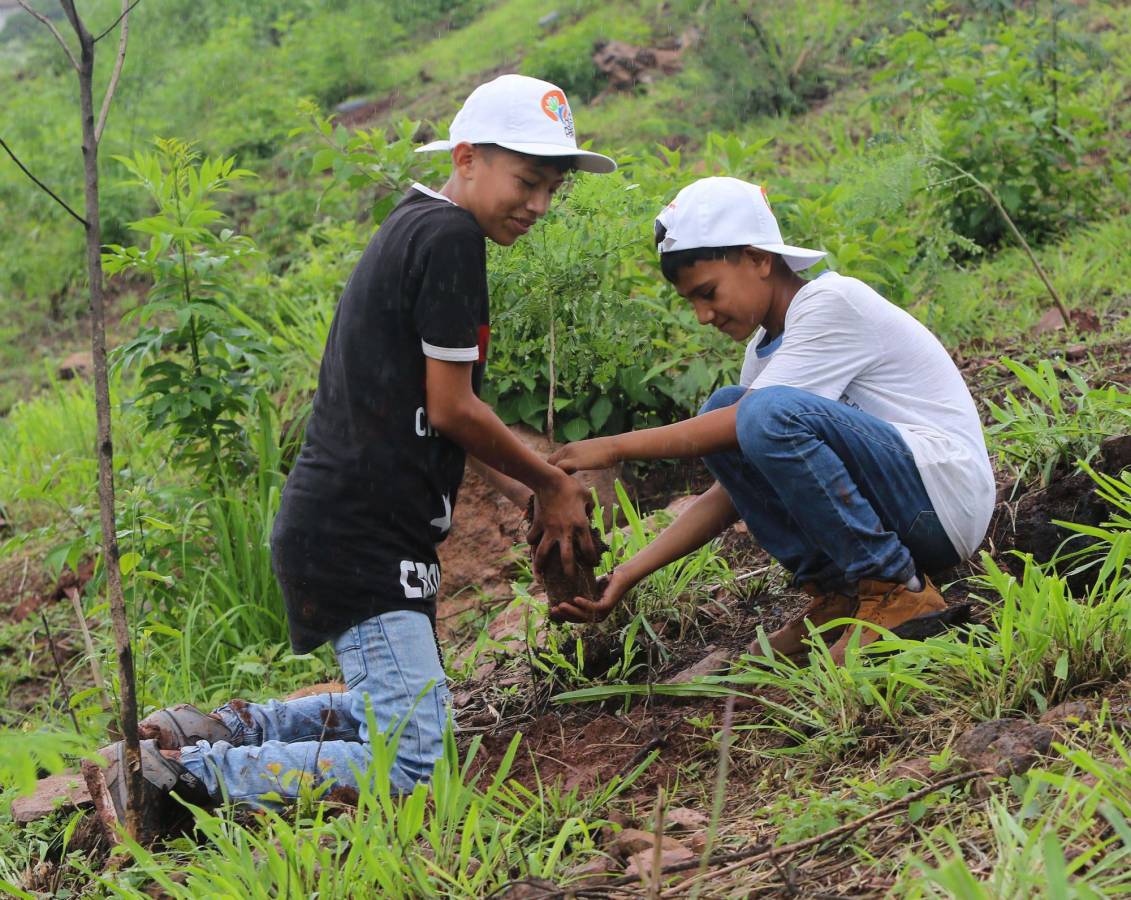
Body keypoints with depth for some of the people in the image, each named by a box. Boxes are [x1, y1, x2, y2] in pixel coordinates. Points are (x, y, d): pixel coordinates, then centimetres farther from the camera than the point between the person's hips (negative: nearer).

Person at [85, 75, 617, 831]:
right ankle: (169, 771, -11)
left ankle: (224, 729, 18)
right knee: (409, 764, -14)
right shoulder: (449, 236, -13)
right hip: (361, 538, -11)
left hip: (346, 527, 11)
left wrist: (534, 493, 17)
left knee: (407, 709, 26)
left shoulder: (411, 230, 17)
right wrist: (552, 484, 1)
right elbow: (451, 410, -13)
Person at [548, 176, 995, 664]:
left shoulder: (833, 302, -12)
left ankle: (896, 590, -15)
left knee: (772, 411, -28)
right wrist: (630, 573, 0)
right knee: (721, 409, 1)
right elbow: (728, 495, 10)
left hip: (947, 495, -9)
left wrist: (617, 446, -13)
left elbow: (753, 422, -20)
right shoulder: (764, 348, 13)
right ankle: (835, 590, -2)